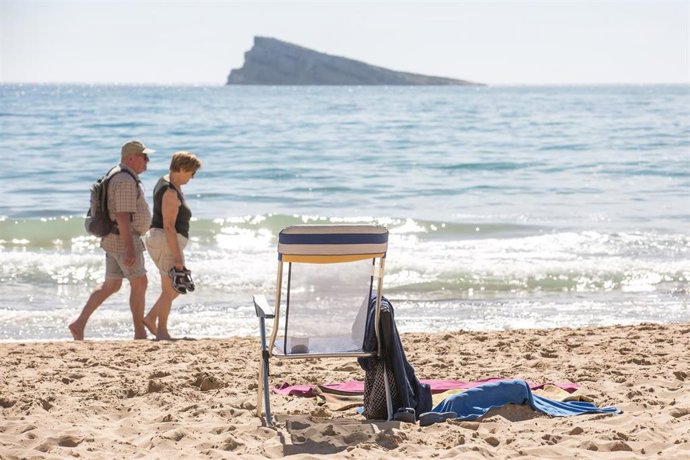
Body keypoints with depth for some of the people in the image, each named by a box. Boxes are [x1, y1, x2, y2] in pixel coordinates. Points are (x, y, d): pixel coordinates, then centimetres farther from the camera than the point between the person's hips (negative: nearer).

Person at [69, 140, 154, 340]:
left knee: (110, 286, 13)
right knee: (139, 283, -3)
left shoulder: (117, 176, 15)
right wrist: (129, 249, -26)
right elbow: (122, 217, -24)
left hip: (113, 239, 10)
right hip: (123, 240, -10)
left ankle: (79, 324, 11)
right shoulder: (126, 181, -19)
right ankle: (140, 333, 3)